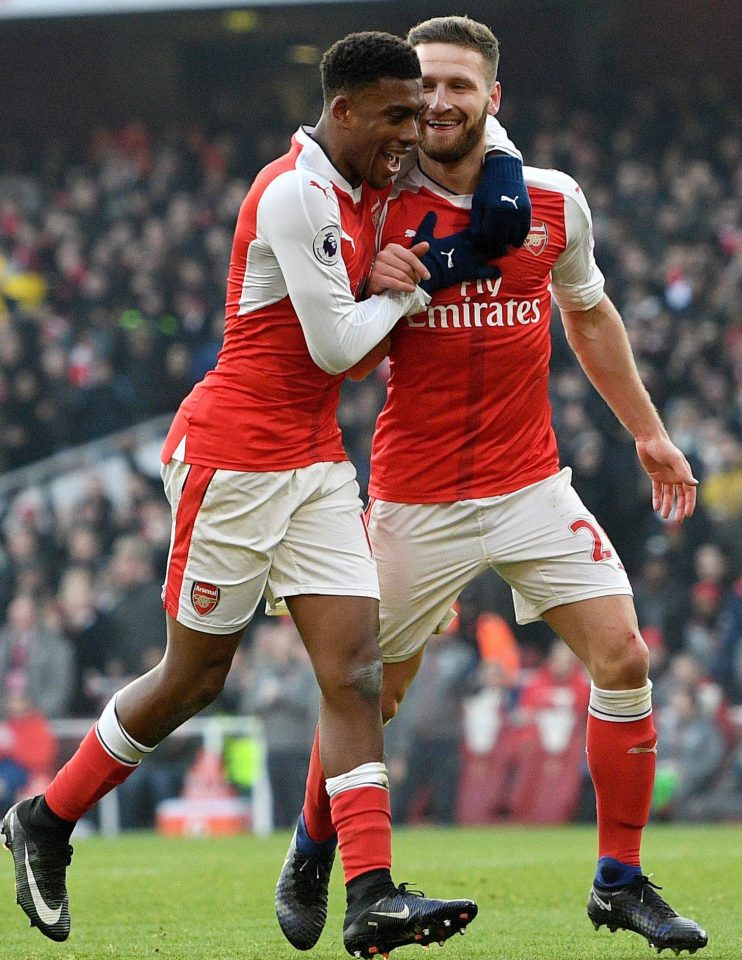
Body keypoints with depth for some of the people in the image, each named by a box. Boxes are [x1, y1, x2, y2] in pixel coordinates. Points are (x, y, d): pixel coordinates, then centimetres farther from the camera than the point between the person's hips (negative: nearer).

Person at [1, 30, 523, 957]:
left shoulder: (361, 193, 11)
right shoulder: (295, 194, -17)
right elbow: (336, 346, -18)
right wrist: (419, 282, -4)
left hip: (316, 464, 8)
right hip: (232, 457, -8)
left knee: (355, 670, -5)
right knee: (194, 676, 3)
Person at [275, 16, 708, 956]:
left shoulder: (556, 203, 1)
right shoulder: (379, 213, -8)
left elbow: (588, 314, 19)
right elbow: (344, 365, -1)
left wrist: (647, 431, 21)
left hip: (531, 482, 2)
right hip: (416, 498, -2)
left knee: (622, 656, -9)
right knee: (371, 695, 4)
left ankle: (620, 881, 3)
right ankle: (310, 863, 29)